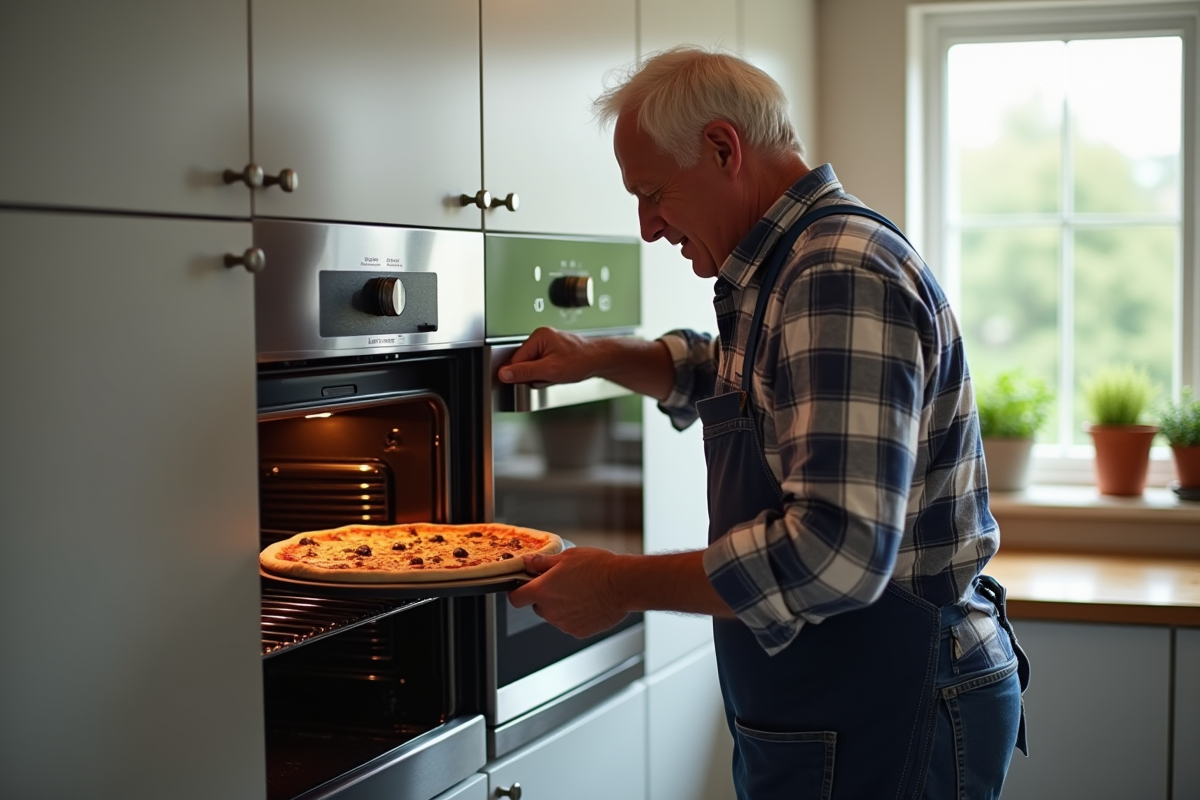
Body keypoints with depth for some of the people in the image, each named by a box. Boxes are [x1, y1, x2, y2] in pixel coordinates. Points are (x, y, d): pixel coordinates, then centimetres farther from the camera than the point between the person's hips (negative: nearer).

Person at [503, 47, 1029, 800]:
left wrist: (622, 584, -22)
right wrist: (602, 357, 16)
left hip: (891, 730, -10)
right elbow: (725, 374, 34)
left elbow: (838, 552, -32)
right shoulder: (790, 268, 11)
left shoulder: (842, 277, -23)